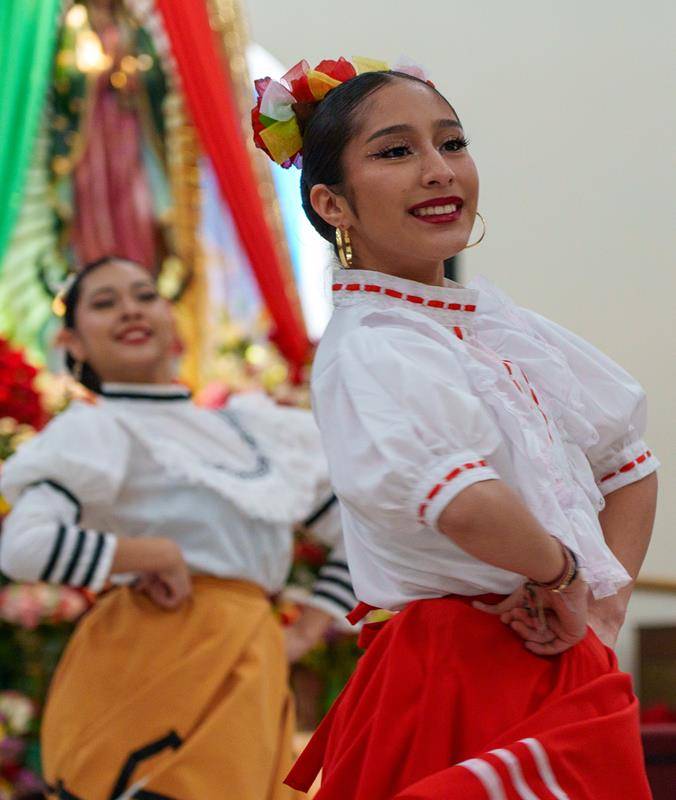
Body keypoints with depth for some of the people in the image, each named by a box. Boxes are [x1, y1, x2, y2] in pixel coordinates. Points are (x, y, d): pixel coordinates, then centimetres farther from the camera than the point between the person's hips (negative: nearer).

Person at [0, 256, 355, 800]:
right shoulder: (94, 431, 1)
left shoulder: (251, 426, 19)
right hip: (151, 671, -6)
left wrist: (306, 632, 13)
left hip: (249, 674, 6)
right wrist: (160, 554, -11)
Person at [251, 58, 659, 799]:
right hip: (457, 688, -7)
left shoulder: (505, 326, 10)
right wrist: (563, 574, -15)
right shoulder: (367, 350, -15)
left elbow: (626, 459, 20)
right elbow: (462, 503, -32)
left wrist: (604, 608, 7)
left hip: (567, 680, 8)